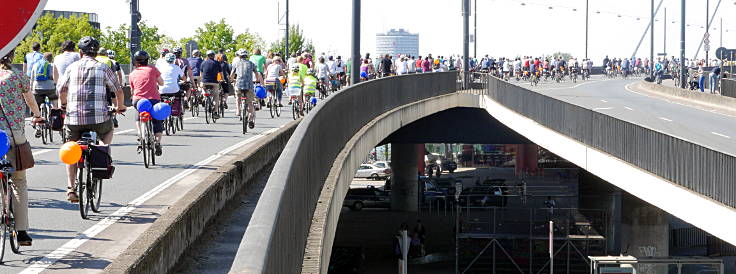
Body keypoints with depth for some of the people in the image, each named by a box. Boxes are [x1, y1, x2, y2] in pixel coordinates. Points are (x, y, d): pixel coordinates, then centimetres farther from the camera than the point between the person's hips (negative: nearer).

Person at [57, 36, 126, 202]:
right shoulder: (103, 68, 5)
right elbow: (118, 90, 7)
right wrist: (120, 107, 26)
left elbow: (61, 89, 14)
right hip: (98, 117, -1)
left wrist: (63, 104, 35)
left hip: (73, 116, 1)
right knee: (108, 130, 32)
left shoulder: (72, 67, 9)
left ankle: (70, 188, 4)